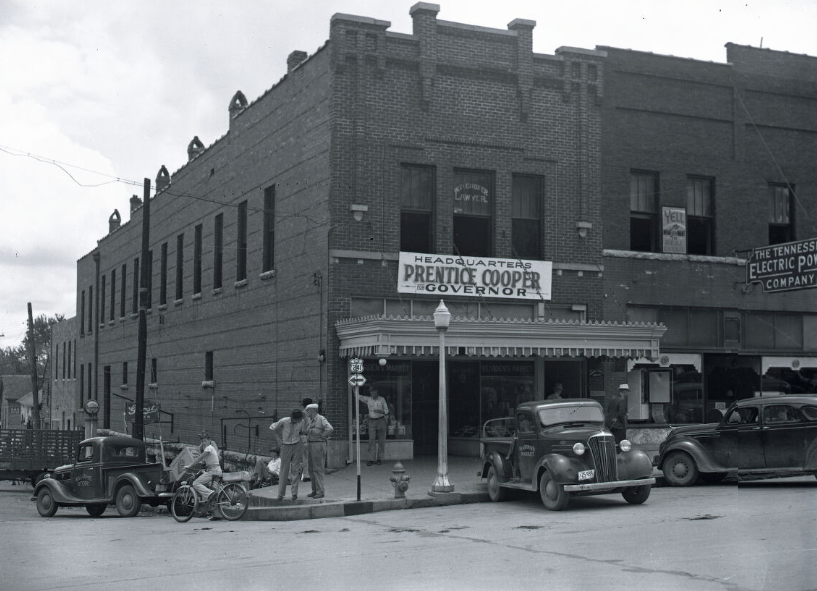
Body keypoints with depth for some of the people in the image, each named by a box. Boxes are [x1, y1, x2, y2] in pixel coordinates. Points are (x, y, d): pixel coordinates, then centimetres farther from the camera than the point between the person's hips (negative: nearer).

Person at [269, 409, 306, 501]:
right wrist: (279, 439, 5)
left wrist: (296, 435, 2)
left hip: (297, 446, 2)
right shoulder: (283, 422, -18)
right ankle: (281, 494, 7)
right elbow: (273, 428, 1)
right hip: (286, 446, -2)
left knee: (295, 470, 0)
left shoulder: (302, 422, -9)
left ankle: (294, 493, 5)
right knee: (284, 470, 1)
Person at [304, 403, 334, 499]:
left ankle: (320, 492, -6)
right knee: (312, 469, 11)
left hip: (319, 445, -9)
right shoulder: (309, 419, 13)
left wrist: (322, 437, -16)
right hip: (311, 445, 9)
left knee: (318, 469, -9)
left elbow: (330, 429, -27)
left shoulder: (321, 419, -13)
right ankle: (315, 490, 18)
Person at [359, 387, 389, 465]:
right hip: (372, 421, 1)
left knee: (381, 441, 0)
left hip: (381, 420, -1)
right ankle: (371, 459, -7)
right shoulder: (368, 399, 3)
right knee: (372, 440, -5)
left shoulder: (382, 400, -2)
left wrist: (379, 411, -18)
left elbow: (386, 411, 0)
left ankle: (379, 458, 7)